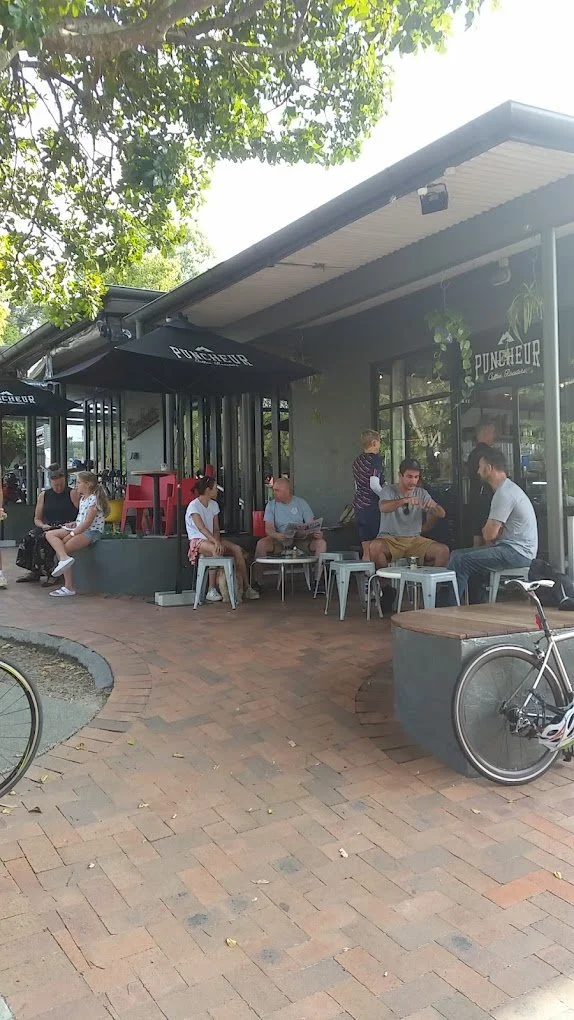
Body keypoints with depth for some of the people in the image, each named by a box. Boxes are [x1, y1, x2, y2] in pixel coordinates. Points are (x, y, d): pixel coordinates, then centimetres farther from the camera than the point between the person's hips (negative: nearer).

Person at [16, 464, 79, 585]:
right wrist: (43, 525, -4)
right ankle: (34, 572, -15)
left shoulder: (73, 493, 4)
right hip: (47, 528, 5)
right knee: (29, 538, -24)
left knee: (43, 539, -31)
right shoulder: (43, 496, 16)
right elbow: (37, 519, 17)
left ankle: (51, 573, -23)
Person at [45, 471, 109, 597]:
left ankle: (69, 587, -19)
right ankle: (65, 558, -29)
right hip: (80, 529, 10)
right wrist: (75, 523, 5)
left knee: (62, 548, -22)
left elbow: (87, 522, -18)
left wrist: (71, 534, -16)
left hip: (92, 532, -10)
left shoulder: (94, 499, -12)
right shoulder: (82, 499, 18)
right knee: (50, 534, -7)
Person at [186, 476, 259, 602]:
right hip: (198, 540, -7)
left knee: (237, 549, -14)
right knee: (217, 551, -36)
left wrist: (217, 541, -14)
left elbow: (216, 528, 7)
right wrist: (216, 542, -35)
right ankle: (211, 590, -31)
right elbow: (201, 527, -24)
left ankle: (246, 587, -9)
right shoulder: (194, 506, -12)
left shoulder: (214, 504, 11)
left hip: (211, 538, 7)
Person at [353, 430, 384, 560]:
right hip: (372, 507, -8)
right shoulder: (375, 458, -10)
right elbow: (374, 485, -19)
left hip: (358, 507, 8)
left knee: (366, 551, 9)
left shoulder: (357, 460, 15)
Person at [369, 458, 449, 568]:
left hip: (415, 540, 3)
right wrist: (404, 500, -40)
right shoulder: (388, 490, 1)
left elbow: (442, 514, 1)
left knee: (443, 550, -20)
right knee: (375, 546, -35)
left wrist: (433, 506, -23)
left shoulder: (422, 493, 11)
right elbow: (383, 507, -22)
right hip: (390, 539, -3)